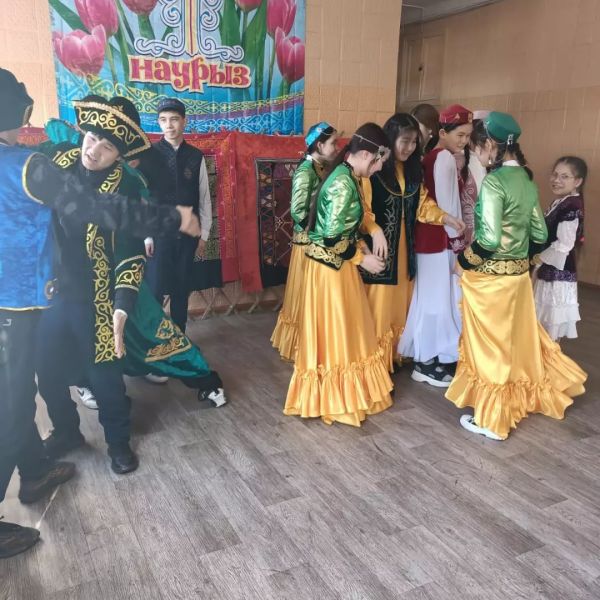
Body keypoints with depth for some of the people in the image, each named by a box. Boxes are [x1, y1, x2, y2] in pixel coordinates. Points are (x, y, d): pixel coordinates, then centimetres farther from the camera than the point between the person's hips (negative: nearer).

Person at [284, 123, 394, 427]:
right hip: (331, 267, -10)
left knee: (343, 329, 18)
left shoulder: (345, 176, 9)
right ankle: (334, 400, 19)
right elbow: (332, 238, -24)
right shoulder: (344, 184, -21)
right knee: (334, 332, 3)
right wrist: (361, 258, -13)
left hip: (337, 264, 10)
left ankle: (340, 393, 33)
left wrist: (359, 245, 4)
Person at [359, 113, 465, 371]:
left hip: (403, 250, 7)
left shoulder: (412, 170, 10)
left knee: (399, 306, 14)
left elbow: (422, 203, 13)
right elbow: (360, 208, -18)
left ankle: (393, 358, 28)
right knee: (377, 308, -1)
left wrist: (446, 218, -2)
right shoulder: (374, 169, -13)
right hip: (379, 249, -7)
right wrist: (374, 230, -33)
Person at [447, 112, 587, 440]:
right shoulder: (527, 180, 6)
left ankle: (490, 419, 21)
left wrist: (464, 259, -9)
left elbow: (490, 240, -25)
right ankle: (518, 402, 39)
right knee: (516, 340, 22)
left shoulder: (493, 181, -19)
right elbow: (540, 234, 9)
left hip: (490, 277, -7)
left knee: (490, 346, 6)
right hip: (519, 273, 8)